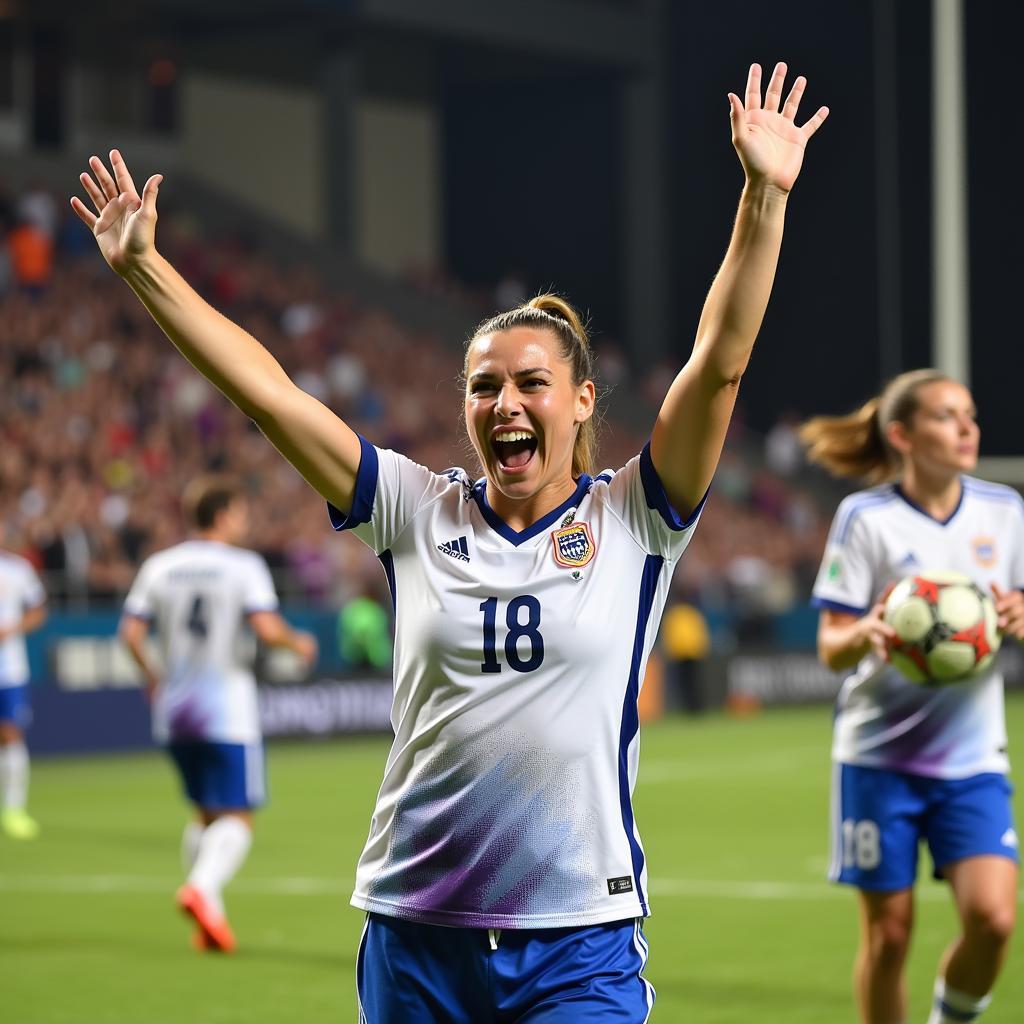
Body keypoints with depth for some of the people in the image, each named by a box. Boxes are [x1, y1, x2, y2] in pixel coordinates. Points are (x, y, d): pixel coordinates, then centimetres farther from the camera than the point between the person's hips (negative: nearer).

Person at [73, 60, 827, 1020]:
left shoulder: (631, 519, 1)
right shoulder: (418, 513, 5)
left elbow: (719, 361, -9)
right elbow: (266, 391, 3)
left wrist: (765, 194, -17)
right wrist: (142, 265, 0)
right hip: (415, 932, 2)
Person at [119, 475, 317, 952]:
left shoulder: (159, 566, 7)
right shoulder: (244, 566, -7)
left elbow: (131, 632, 3)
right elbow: (268, 628, -17)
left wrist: (152, 676, 18)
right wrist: (298, 644, 3)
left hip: (174, 713, 6)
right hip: (226, 711, -6)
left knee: (206, 814, 17)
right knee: (237, 818, -2)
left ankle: (209, 920, 12)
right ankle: (202, 887, -27)